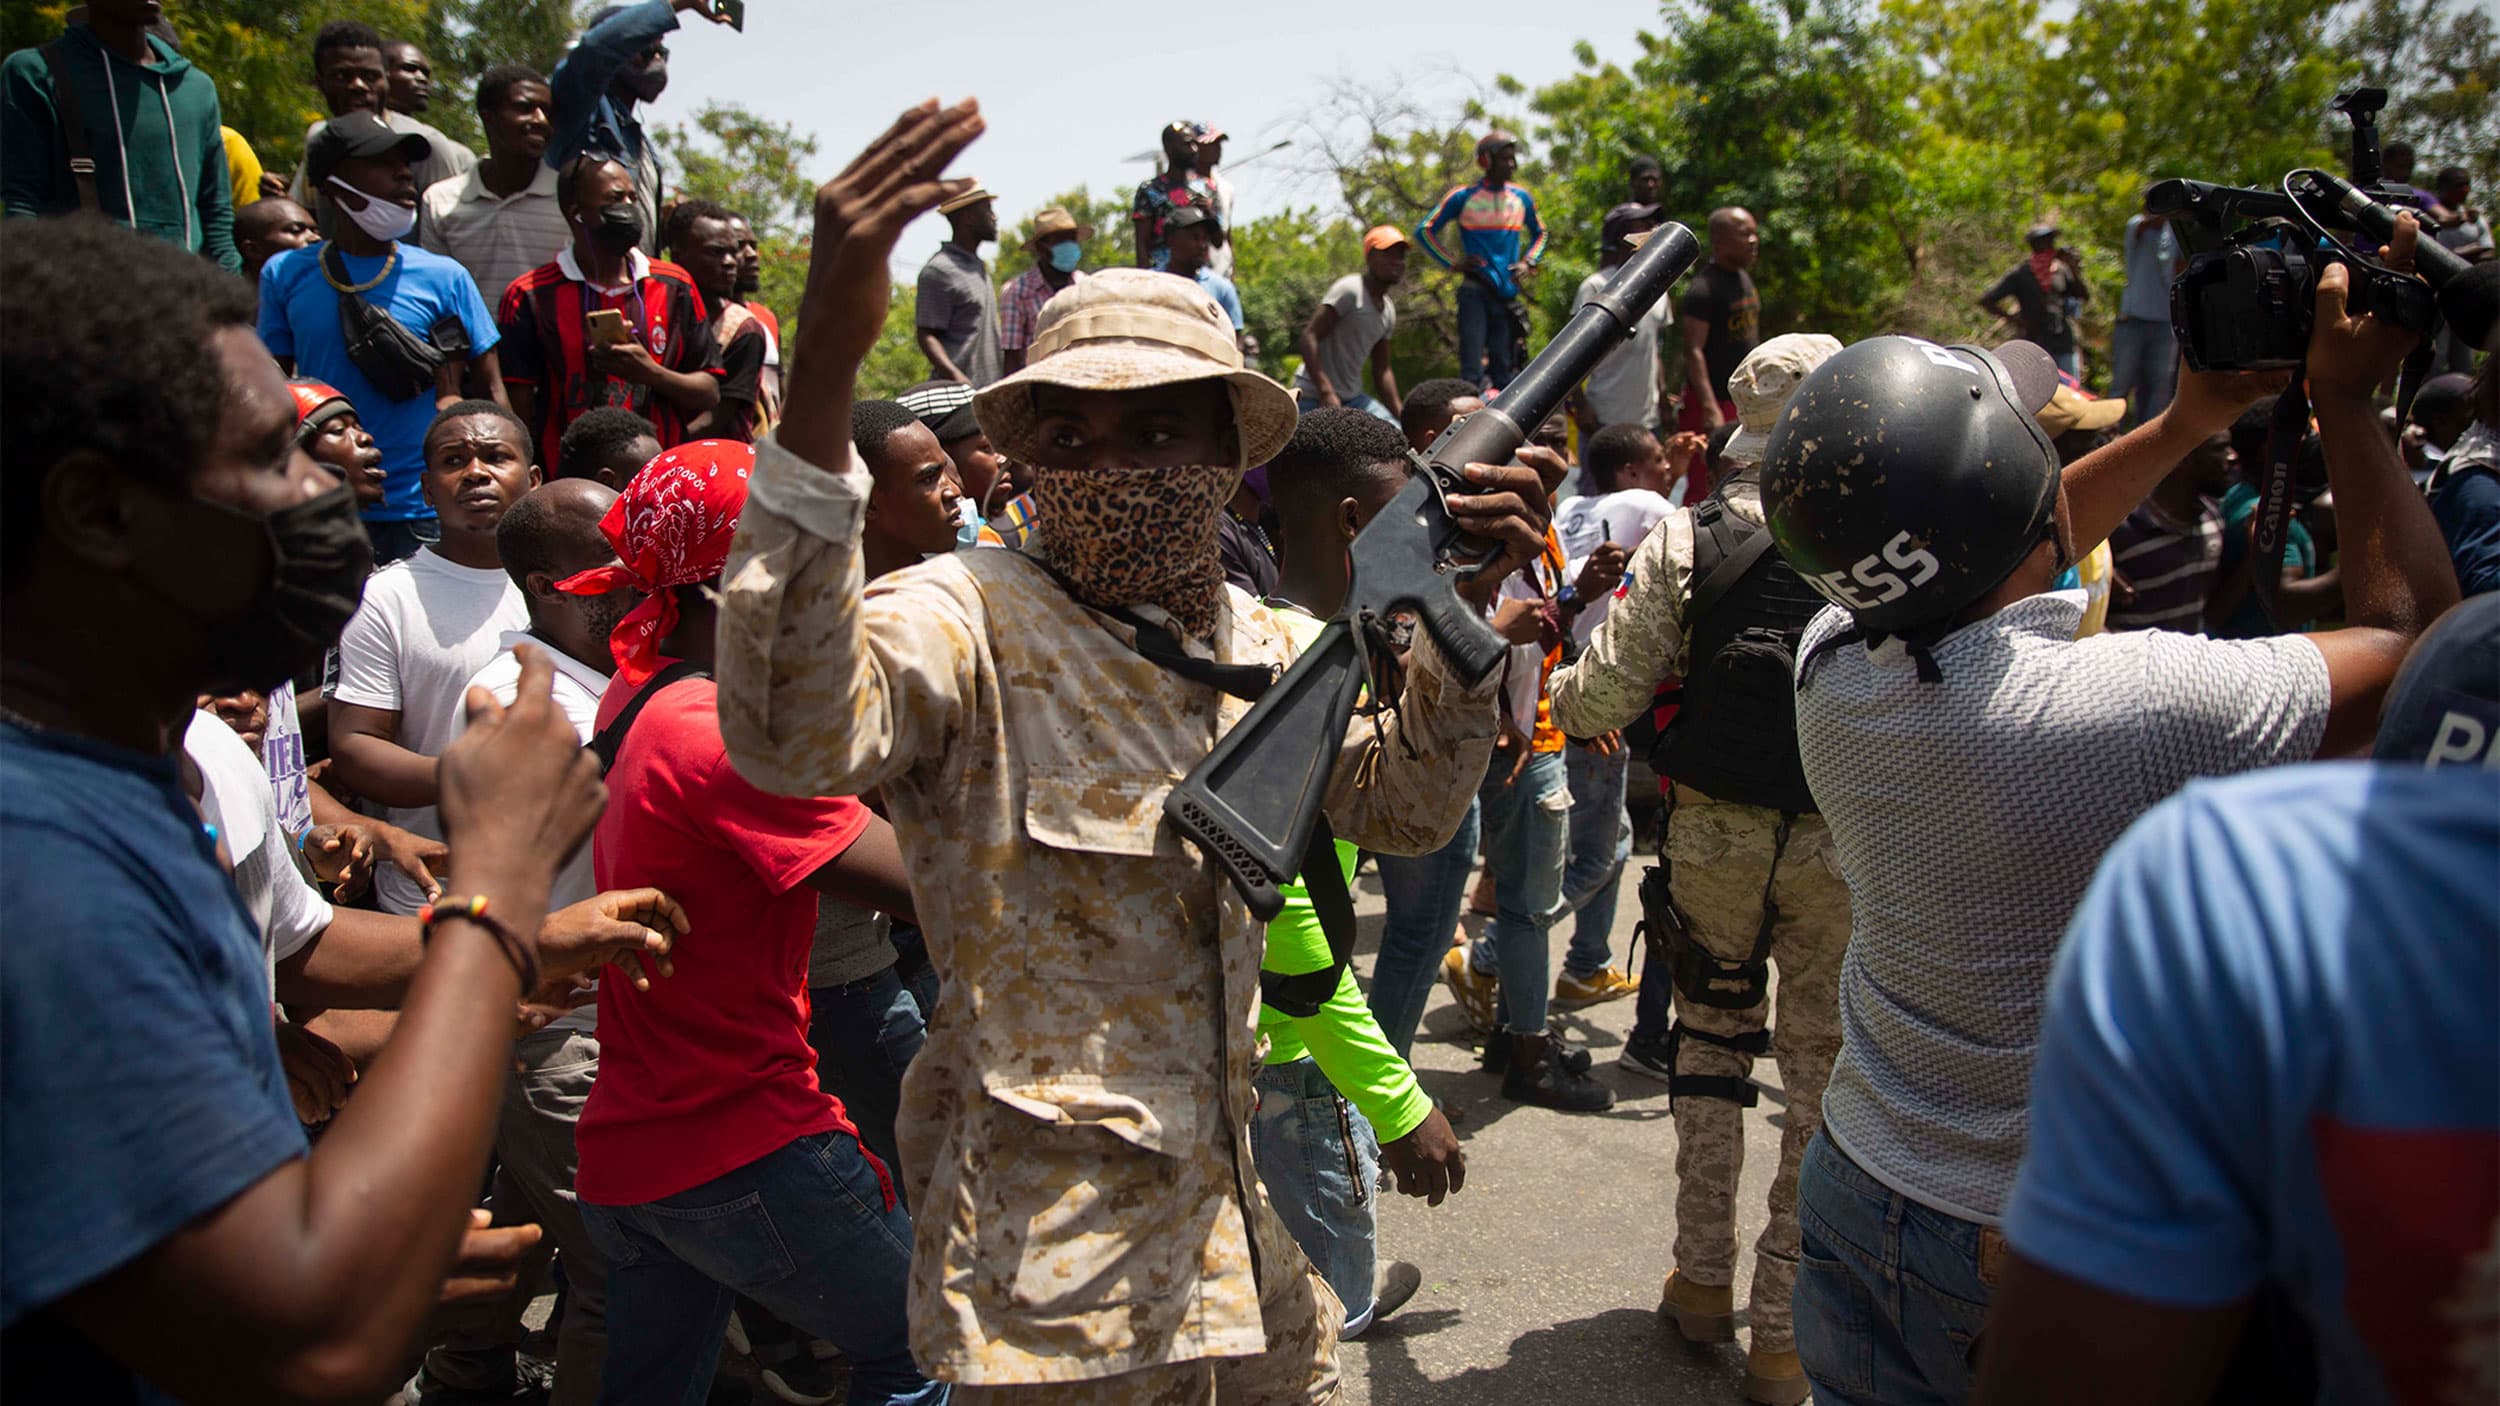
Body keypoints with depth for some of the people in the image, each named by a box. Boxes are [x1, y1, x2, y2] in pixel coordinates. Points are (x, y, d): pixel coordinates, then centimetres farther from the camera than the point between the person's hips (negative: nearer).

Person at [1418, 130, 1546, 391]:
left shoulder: (1522, 198, 12)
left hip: (1507, 293, 4)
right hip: (1475, 291, -4)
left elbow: (1539, 233, 28)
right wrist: (1453, 262, -4)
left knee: (1504, 371, 4)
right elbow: (1424, 230, 5)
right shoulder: (1463, 197, 1)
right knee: (1472, 372, -10)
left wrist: (1528, 263, 10)